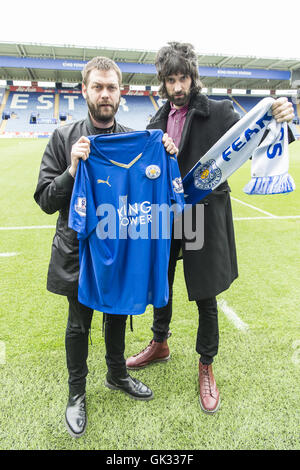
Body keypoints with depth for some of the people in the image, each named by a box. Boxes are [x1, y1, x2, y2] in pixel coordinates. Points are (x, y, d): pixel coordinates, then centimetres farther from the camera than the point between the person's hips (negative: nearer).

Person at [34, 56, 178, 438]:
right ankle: (76, 392, 38)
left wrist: (167, 159, -13)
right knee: (79, 324, 13)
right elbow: (45, 201, -11)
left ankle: (117, 374, 48)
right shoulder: (64, 138, -9)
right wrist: (72, 171, -27)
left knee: (118, 315, 21)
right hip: (78, 250, -2)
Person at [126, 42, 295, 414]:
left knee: (205, 297, 6)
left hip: (203, 217, -4)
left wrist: (278, 118, -38)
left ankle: (206, 367, 29)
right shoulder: (160, 119, 9)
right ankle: (160, 345, 44)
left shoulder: (217, 111, -6)